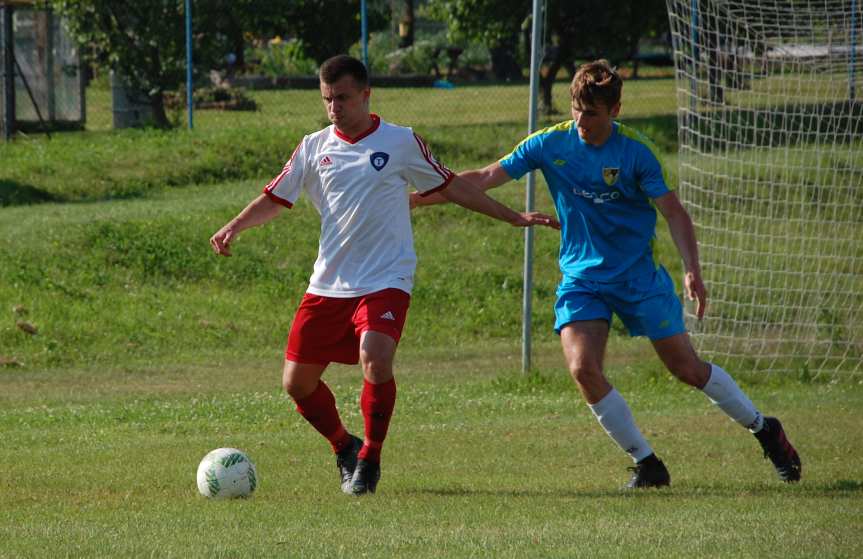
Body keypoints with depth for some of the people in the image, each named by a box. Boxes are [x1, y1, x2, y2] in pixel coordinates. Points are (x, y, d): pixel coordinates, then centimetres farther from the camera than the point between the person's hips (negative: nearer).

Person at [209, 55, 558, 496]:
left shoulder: (401, 142, 1)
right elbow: (274, 199, 11)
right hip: (328, 286, 4)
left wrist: (513, 217, 12)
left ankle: (369, 459, -9)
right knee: (297, 381, 1)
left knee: (376, 359, -28)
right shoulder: (313, 148, 7)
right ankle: (345, 448, 28)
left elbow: (450, 187, 11)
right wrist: (234, 227, -8)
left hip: (385, 281, -4)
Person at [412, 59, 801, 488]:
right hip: (581, 277, 2)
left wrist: (692, 271, -25)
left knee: (687, 368, 1)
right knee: (583, 369, -19)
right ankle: (646, 464, -5)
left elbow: (673, 212, -12)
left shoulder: (635, 152, -12)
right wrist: (417, 197, -10)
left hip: (639, 274, -2)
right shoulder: (550, 144, -5)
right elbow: (486, 178, -3)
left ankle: (764, 430, 24)